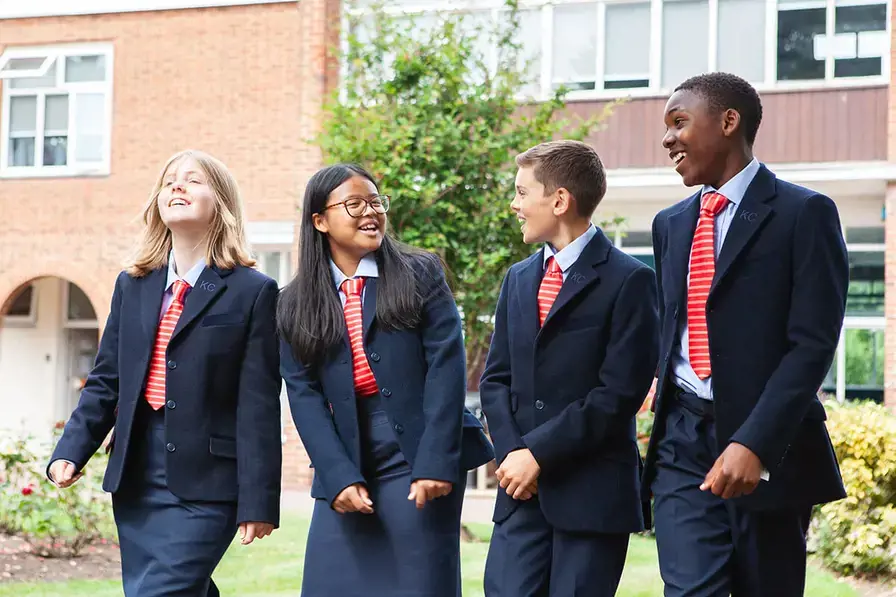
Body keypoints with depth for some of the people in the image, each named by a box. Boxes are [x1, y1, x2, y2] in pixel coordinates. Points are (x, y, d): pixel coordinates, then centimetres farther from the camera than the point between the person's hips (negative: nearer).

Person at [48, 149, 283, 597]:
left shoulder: (252, 291, -3)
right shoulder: (131, 286, 13)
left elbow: (259, 404, -7)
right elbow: (106, 382, 14)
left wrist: (258, 501, -10)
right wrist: (70, 453, 0)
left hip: (207, 482, -5)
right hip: (137, 478, 5)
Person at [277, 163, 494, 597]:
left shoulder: (421, 275, 3)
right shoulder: (295, 305, 8)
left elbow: (446, 368, -5)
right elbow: (304, 395, 1)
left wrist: (435, 463, -14)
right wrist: (339, 477, -10)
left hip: (421, 462, -2)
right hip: (345, 468, 2)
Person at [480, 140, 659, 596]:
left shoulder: (628, 280, -7)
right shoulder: (518, 278, 15)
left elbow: (619, 393, -13)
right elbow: (496, 377, 14)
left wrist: (539, 452, -13)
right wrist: (511, 453, -3)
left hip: (593, 493, -5)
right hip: (523, 489, 5)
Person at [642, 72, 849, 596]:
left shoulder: (803, 213, -5)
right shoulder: (671, 224, 15)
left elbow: (813, 343, -13)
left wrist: (754, 443, -21)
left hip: (767, 448, -4)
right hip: (683, 444, 4)